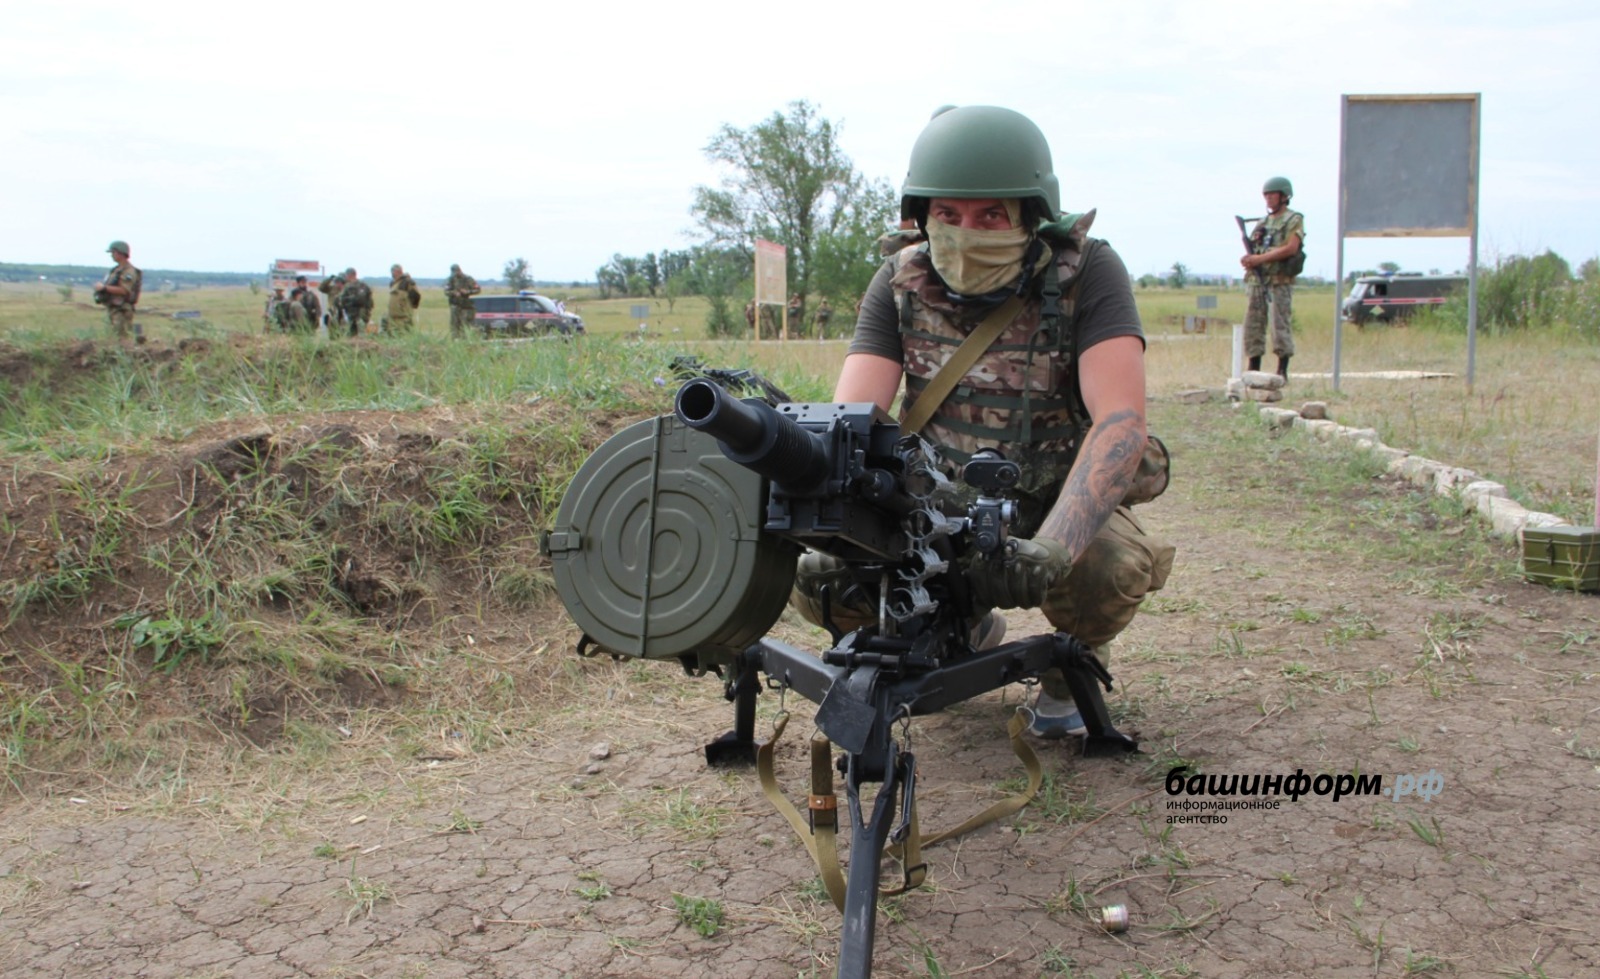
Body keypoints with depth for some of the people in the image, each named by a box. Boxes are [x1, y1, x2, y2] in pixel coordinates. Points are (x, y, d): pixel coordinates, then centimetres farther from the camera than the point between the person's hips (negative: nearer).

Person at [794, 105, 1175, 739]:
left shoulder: (1086, 275, -16)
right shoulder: (901, 283, -6)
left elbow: (1121, 422, -29)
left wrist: (1052, 547, -45)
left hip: (1060, 508, -3)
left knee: (1112, 566, -36)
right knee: (816, 583, -20)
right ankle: (968, 634, 13)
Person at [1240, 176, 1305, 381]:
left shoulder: (1294, 220, 0)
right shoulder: (1263, 222, 19)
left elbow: (1290, 248, -13)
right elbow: (1253, 250, 18)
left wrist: (1260, 258, -17)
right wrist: (1248, 260, -6)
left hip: (1280, 280, -6)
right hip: (1257, 279, 6)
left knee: (1280, 324, -7)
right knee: (1253, 324, 3)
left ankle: (1282, 370, -3)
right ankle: (1254, 369, 8)